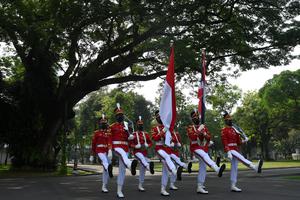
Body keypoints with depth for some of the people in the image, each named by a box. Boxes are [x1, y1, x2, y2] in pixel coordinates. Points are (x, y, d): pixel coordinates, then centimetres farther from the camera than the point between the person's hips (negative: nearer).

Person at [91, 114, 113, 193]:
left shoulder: (109, 132, 10)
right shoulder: (96, 133, 5)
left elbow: (110, 141, -6)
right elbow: (93, 144, 9)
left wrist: (110, 150, -23)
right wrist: (92, 155, 10)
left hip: (107, 151, 3)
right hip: (100, 151, -3)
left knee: (105, 170, 5)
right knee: (105, 161, -36)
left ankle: (104, 187, 14)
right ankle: (109, 168, -69)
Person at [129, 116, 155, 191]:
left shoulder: (146, 134, 9)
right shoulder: (134, 134, 0)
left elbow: (150, 143, 12)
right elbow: (130, 144, -3)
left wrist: (146, 145, -8)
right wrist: (136, 146, -20)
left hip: (144, 153, 4)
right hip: (137, 152, -3)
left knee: (142, 170, 5)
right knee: (142, 158, -39)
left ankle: (140, 186, 14)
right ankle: (149, 166, -66)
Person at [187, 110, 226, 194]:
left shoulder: (204, 127, 16)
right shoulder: (190, 127, 3)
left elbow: (209, 137, 7)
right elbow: (192, 137, -15)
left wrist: (204, 134, -13)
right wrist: (199, 130, -19)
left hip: (204, 148, 6)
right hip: (196, 148, -6)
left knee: (203, 168, 4)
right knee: (205, 156, -35)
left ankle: (200, 187, 11)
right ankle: (218, 170, -59)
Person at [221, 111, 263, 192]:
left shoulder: (234, 129, 17)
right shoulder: (224, 130, -7)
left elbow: (238, 141, 16)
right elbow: (224, 142, -16)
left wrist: (243, 140, -5)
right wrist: (228, 152, -25)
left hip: (236, 150, 8)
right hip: (230, 150, -8)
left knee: (234, 168, 7)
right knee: (241, 158, -29)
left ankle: (233, 186, 12)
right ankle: (256, 168, -47)